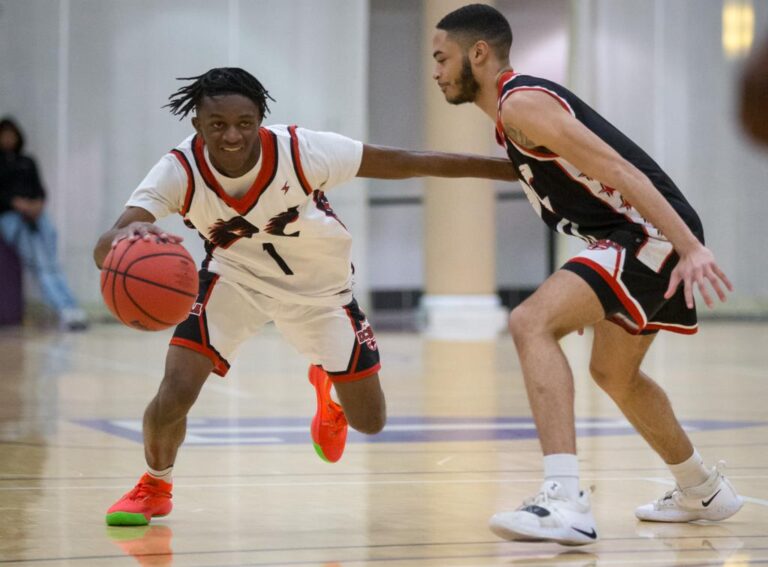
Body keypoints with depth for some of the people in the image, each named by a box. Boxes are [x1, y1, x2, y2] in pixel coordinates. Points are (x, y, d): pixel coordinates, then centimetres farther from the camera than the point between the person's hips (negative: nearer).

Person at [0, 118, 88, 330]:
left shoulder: (27, 162, 27)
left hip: (34, 212, 3)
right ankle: (66, 309, -47)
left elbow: (39, 189, 16)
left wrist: (38, 203, -5)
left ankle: (70, 312, -47)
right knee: (39, 262, -30)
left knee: (48, 261, -29)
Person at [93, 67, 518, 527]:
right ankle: (155, 486, 16)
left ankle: (328, 389, 46)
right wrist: (125, 239, -68)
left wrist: (507, 168, -25)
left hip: (322, 287, 1)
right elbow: (104, 251, -42)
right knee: (175, 395, -19)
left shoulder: (301, 152, -33)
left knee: (369, 421, 6)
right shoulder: (180, 172, -31)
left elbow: (404, 163, -26)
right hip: (236, 277, 0)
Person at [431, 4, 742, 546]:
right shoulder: (521, 103, 19)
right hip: (648, 239, 11)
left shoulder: (521, 103, -13)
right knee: (614, 374, 28)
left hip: (652, 236, -11)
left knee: (531, 323, -24)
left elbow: (618, 170, -22)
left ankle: (566, 501, -34)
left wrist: (691, 248, -30)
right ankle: (705, 490, 46)